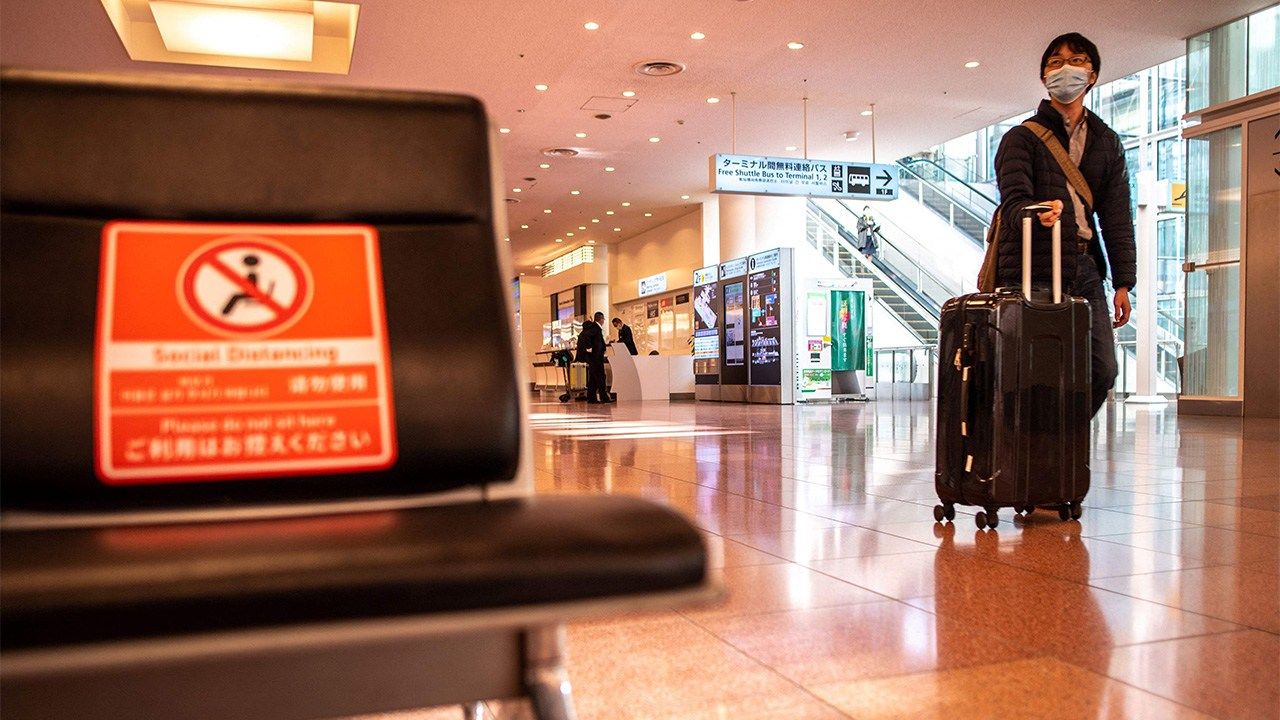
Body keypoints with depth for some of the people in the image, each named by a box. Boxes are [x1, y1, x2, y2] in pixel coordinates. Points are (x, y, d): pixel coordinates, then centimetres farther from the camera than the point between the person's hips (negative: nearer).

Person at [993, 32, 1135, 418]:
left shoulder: (1107, 143, 20)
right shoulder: (1022, 137, 6)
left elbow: (1117, 217, 15)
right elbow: (1013, 199, -9)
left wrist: (1123, 281, 8)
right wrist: (1035, 214, -34)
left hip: (1085, 269, 5)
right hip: (1032, 270, -4)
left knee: (1102, 369, -1)